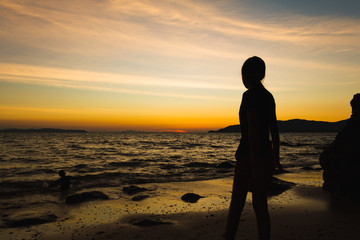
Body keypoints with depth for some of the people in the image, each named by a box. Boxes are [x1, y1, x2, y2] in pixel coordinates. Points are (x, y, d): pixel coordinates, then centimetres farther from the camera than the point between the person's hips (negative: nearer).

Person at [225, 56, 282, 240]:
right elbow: (274, 130, 16)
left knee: (236, 206, 7)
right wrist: (275, 159, 23)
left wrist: (255, 166, -22)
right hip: (266, 155, 8)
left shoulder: (250, 95, -14)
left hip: (249, 156, -8)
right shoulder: (268, 96, 11)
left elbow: (252, 130, -21)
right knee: (260, 206, 14)